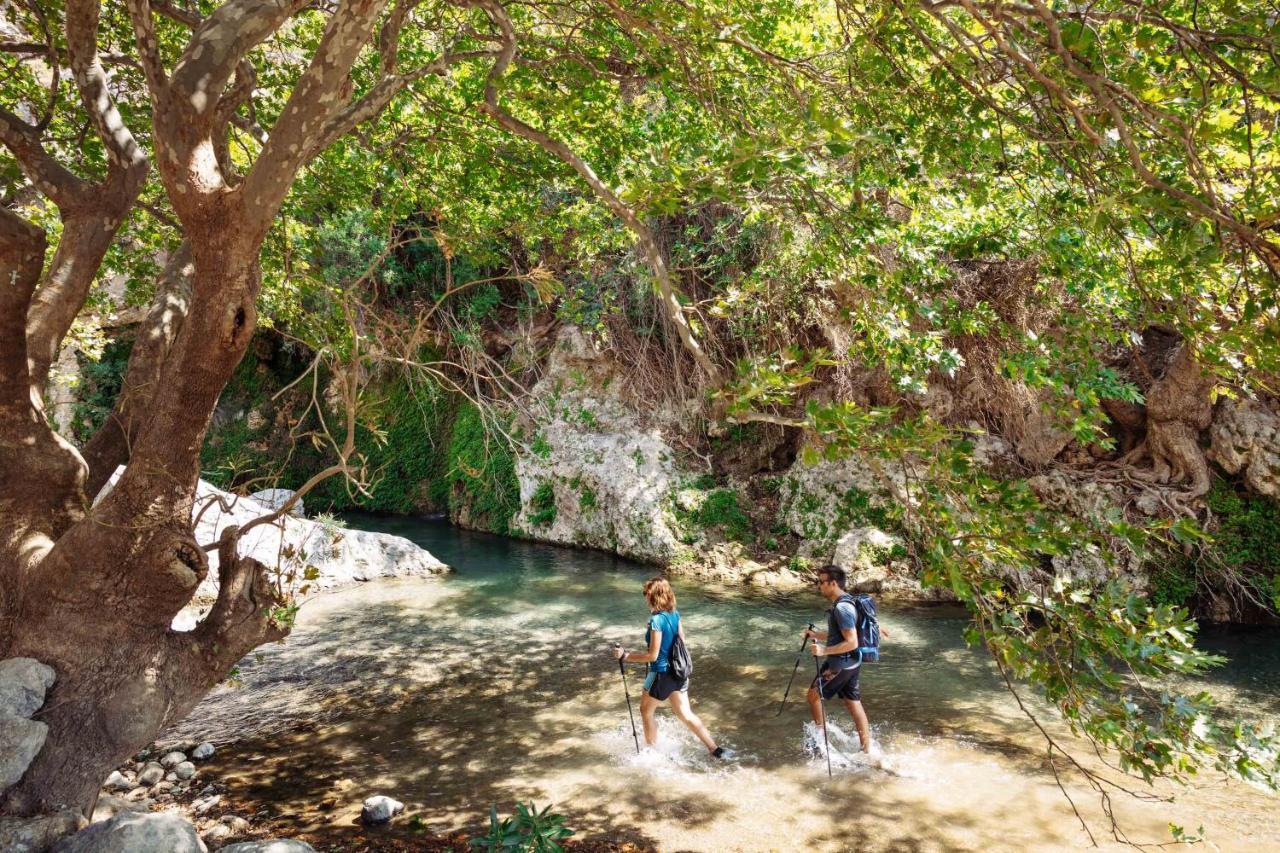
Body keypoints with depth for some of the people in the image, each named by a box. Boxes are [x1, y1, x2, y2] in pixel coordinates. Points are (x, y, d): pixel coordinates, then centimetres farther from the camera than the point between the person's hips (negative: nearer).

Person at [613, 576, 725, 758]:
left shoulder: (656, 620, -24)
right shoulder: (675, 614, -1)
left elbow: (652, 655, -22)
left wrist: (625, 655, -16)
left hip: (661, 674, -7)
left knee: (646, 711, 17)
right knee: (685, 714, 18)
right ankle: (715, 749, 18)